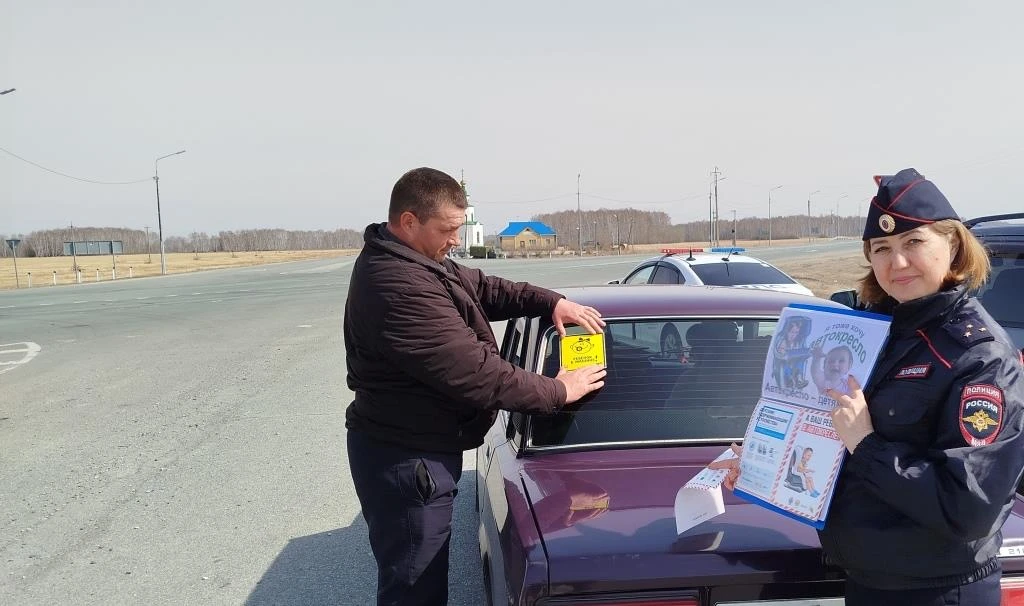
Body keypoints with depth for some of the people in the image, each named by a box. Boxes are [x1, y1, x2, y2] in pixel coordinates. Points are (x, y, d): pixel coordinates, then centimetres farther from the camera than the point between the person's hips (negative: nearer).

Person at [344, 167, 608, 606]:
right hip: (407, 461, -11)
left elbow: (482, 288, 15)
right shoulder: (400, 288, -29)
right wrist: (558, 391, -16)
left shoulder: (409, 261, 6)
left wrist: (550, 301, 0)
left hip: (410, 447, 11)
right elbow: (474, 374, -27)